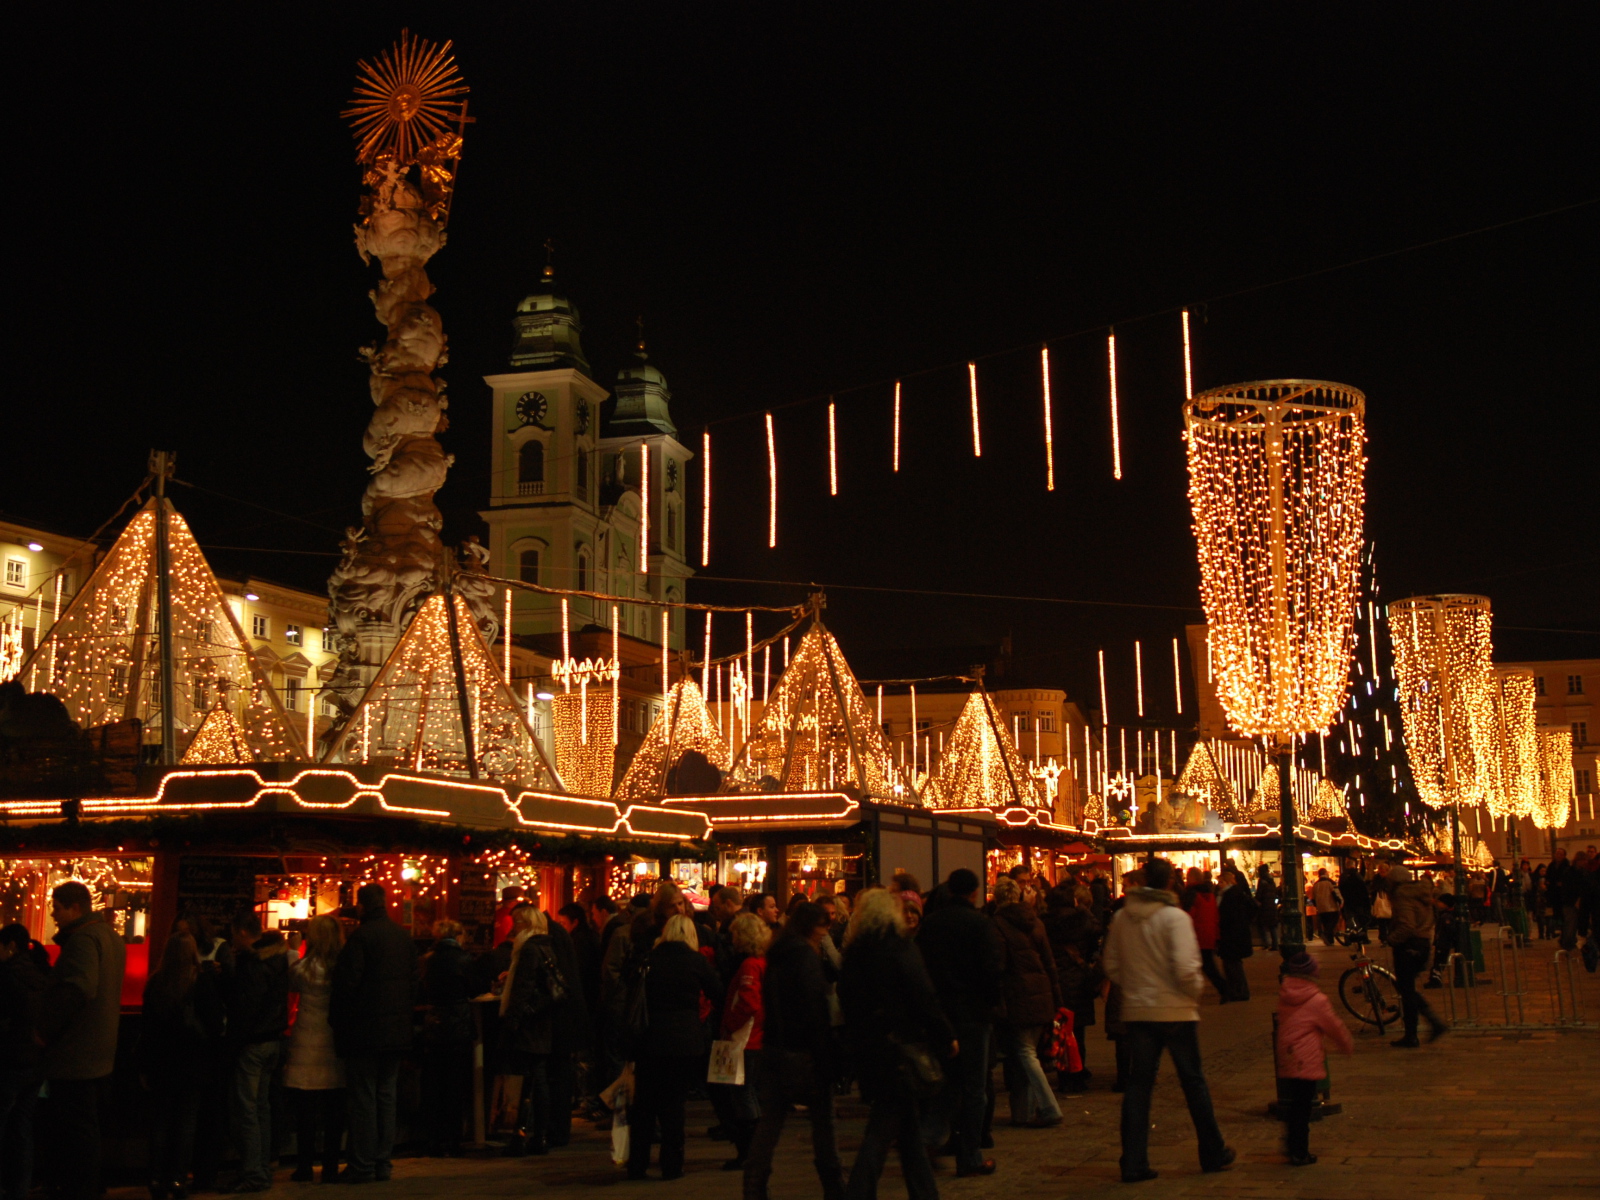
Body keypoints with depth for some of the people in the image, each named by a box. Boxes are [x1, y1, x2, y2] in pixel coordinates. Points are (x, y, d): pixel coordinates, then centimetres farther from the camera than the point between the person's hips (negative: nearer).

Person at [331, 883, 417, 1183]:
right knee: (386, 1094, 12)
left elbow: (346, 982, -16)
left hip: (365, 1029, -6)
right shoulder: (404, 936, 7)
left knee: (363, 1097, -1)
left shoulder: (361, 936, -14)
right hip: (398, 1030, 6)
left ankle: (362, 1165, 2)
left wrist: (338, 1019, -2)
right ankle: (383, 1161, 16)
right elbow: (414, 981, 12)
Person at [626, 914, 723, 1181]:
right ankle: (671, 1166, 7)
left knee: (643, 1104, 10)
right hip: (684, 1042, -2)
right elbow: (719, 996, 5)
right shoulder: (696, 961, -3)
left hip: (648, 1041, 2)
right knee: (674, 1104, 5)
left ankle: (637, 1165, 13)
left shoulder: (648, 959, 4)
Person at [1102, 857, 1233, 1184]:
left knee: (1138, 1085, 6)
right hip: (1176, 1011, -3)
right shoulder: (1175, 917, -14)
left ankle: (1133, 1163, 3)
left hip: (1136, 1011, 3)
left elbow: (1112, 965, 7)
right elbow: (1185, 968, -20)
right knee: (1193, 1081, 12)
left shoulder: (1122, 918, 1)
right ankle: (1213, 1154, 24)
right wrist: (1194, 993, -2)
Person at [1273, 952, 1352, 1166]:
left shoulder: (1283, 997, 5)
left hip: (1285, 1060, 6)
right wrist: (1349, 1044, 18)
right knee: (1303, 1107, 0)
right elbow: (1335, 1028, 1)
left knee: (1293, 1104, 17)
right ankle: (1299, 1154, 3)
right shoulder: (1317, 1001, -10)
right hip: (1307, 1063, -6)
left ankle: (1293, 1146, 22)